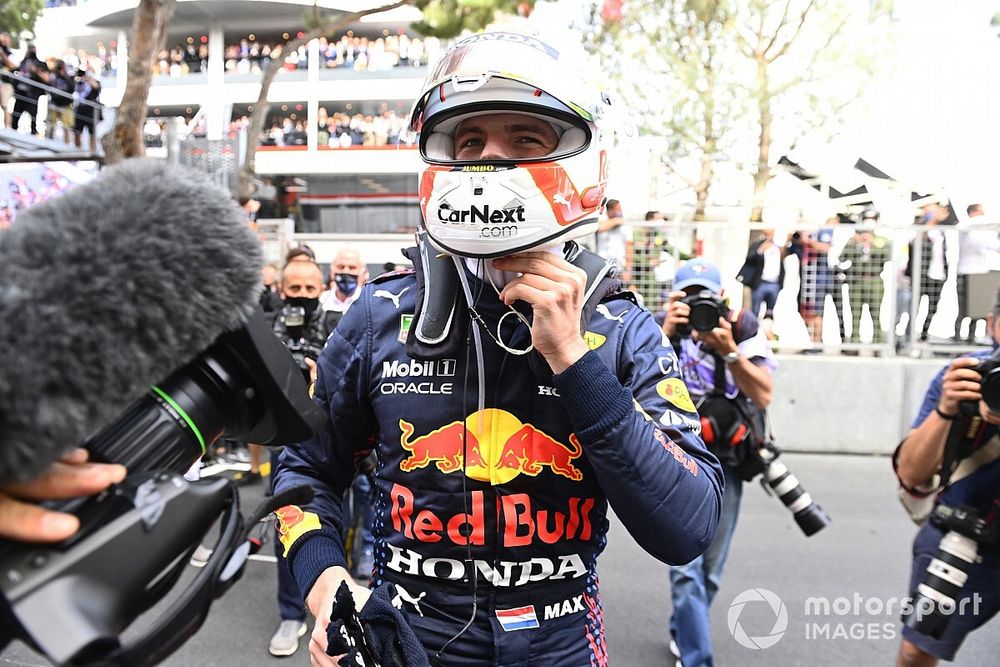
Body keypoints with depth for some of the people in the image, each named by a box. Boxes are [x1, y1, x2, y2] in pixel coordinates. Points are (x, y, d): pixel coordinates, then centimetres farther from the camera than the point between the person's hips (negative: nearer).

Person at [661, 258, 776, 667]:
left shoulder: (744, 328, -5)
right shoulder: (665, 329, -6)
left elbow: (764, 395, -12)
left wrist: (728, 349, -25)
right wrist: (667, 333, -29)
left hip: (726, 461, 2)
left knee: (711, 568, 14)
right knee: (686, 566, -9)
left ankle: (682, 632, 40)